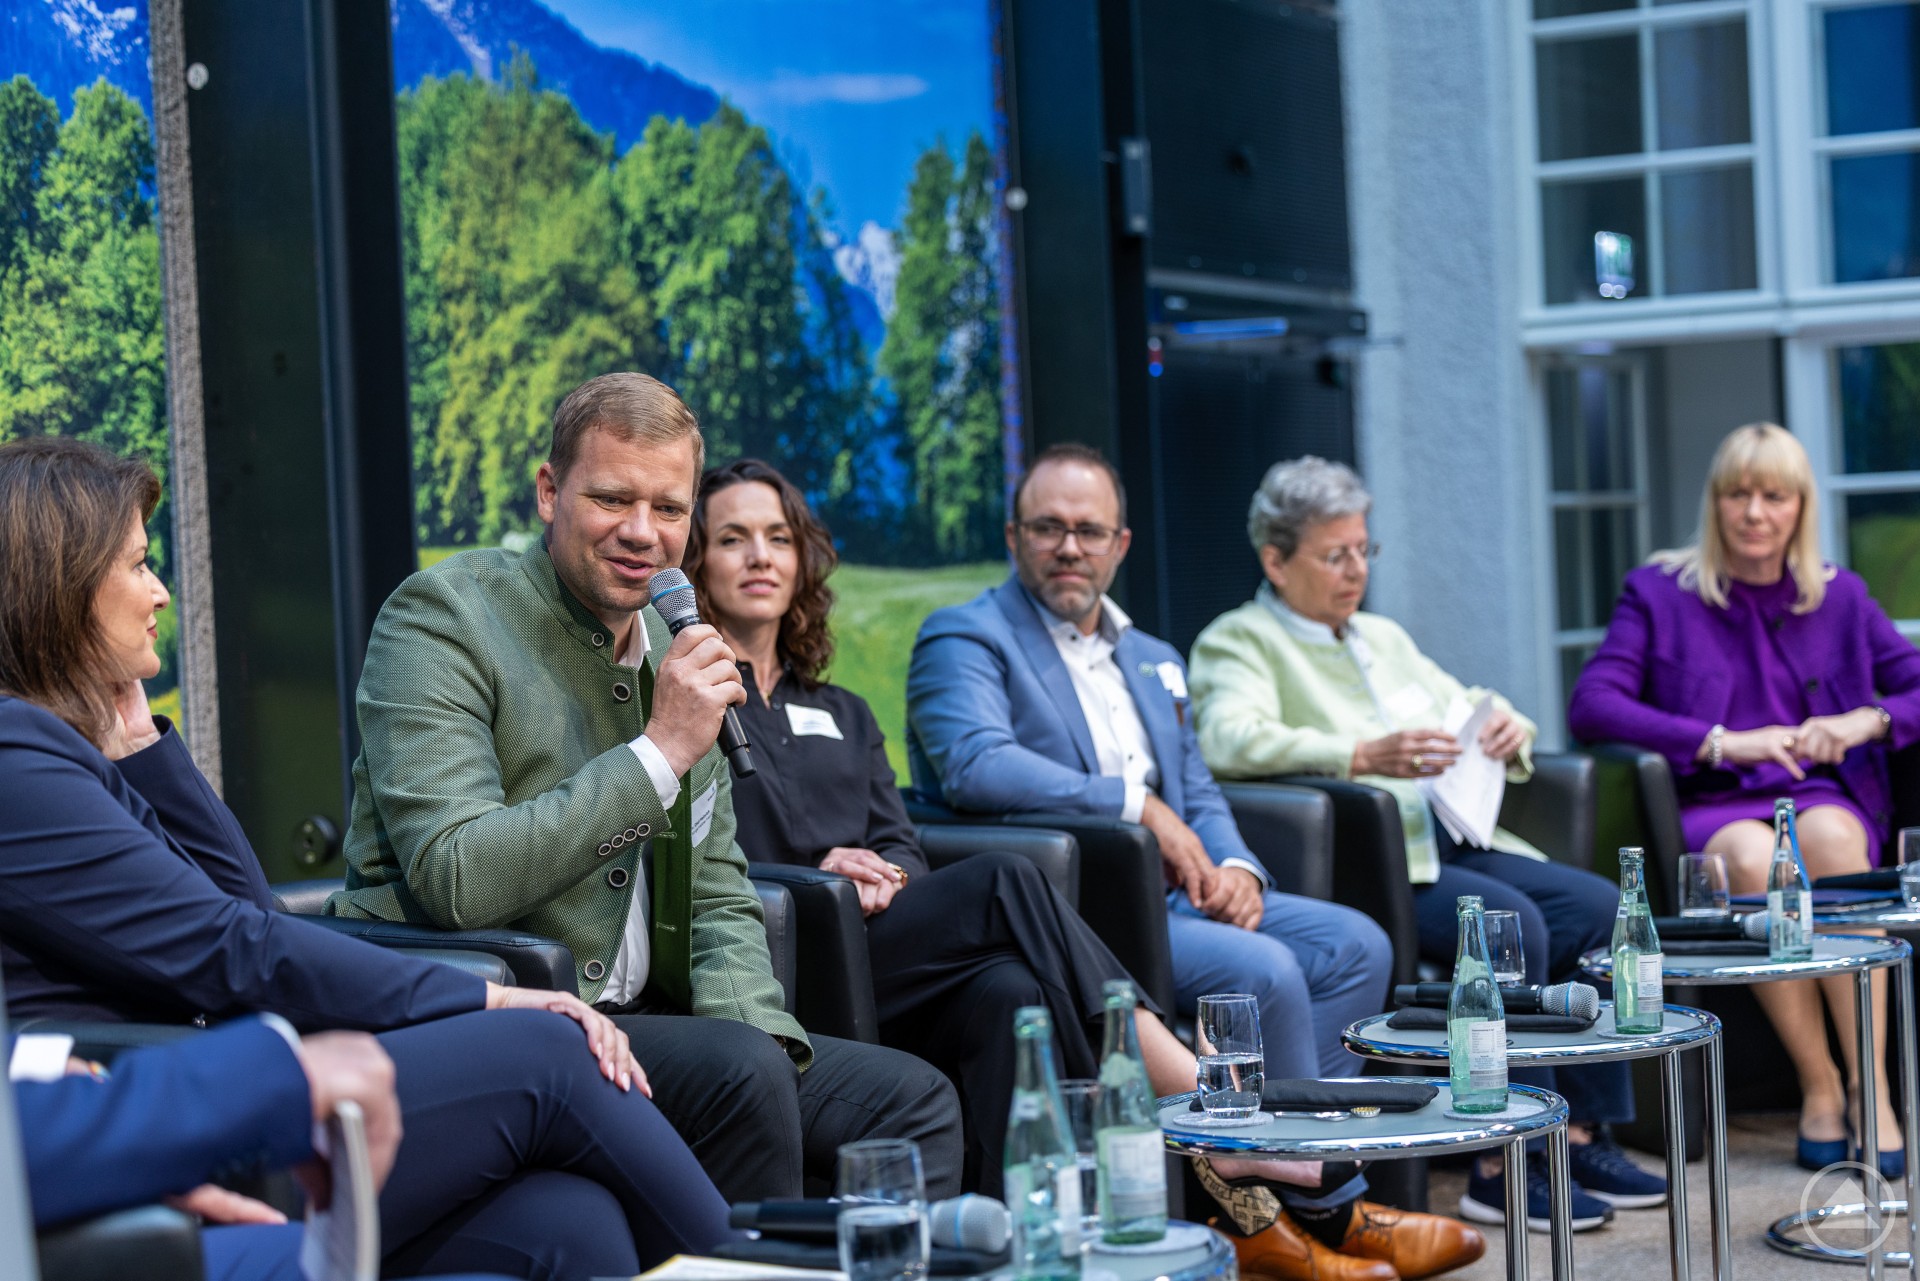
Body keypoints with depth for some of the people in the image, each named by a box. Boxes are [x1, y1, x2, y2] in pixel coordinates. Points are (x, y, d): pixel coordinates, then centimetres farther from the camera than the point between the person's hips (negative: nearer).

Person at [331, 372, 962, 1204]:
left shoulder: (674, 651, 13)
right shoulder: (441, 617, -9)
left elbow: (716, 900, 15)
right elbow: (456, 880, -22)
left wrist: (757, 1033, -6)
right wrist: (660, 752, -21)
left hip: (632, 1019, 7)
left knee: (914, 1099, -3)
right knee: (738, 1073, -29)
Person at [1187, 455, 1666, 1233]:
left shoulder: (1383, 638, 26)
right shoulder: (1237, 641, 0)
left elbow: (1470, 711, 28)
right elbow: (1231, 740, -19)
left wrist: (1508, 728, 1)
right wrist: (1363, 755, -31)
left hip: (1449, 838, 8)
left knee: (1596, 906, -12)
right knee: (1511, 922, -29)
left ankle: (1579, 1134, -8)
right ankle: (1502, 1165, -22)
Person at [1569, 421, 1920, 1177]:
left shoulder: (1840, 598, 17)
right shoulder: (1659, 593, 9)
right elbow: (1591, 705, -6)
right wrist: (1721, 743, -16)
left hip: (1826, 796, 1)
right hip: (1714, 807, -1)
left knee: (1826, 837, -36)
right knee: (1755, 858, -38)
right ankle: (1819, 1088, -27)